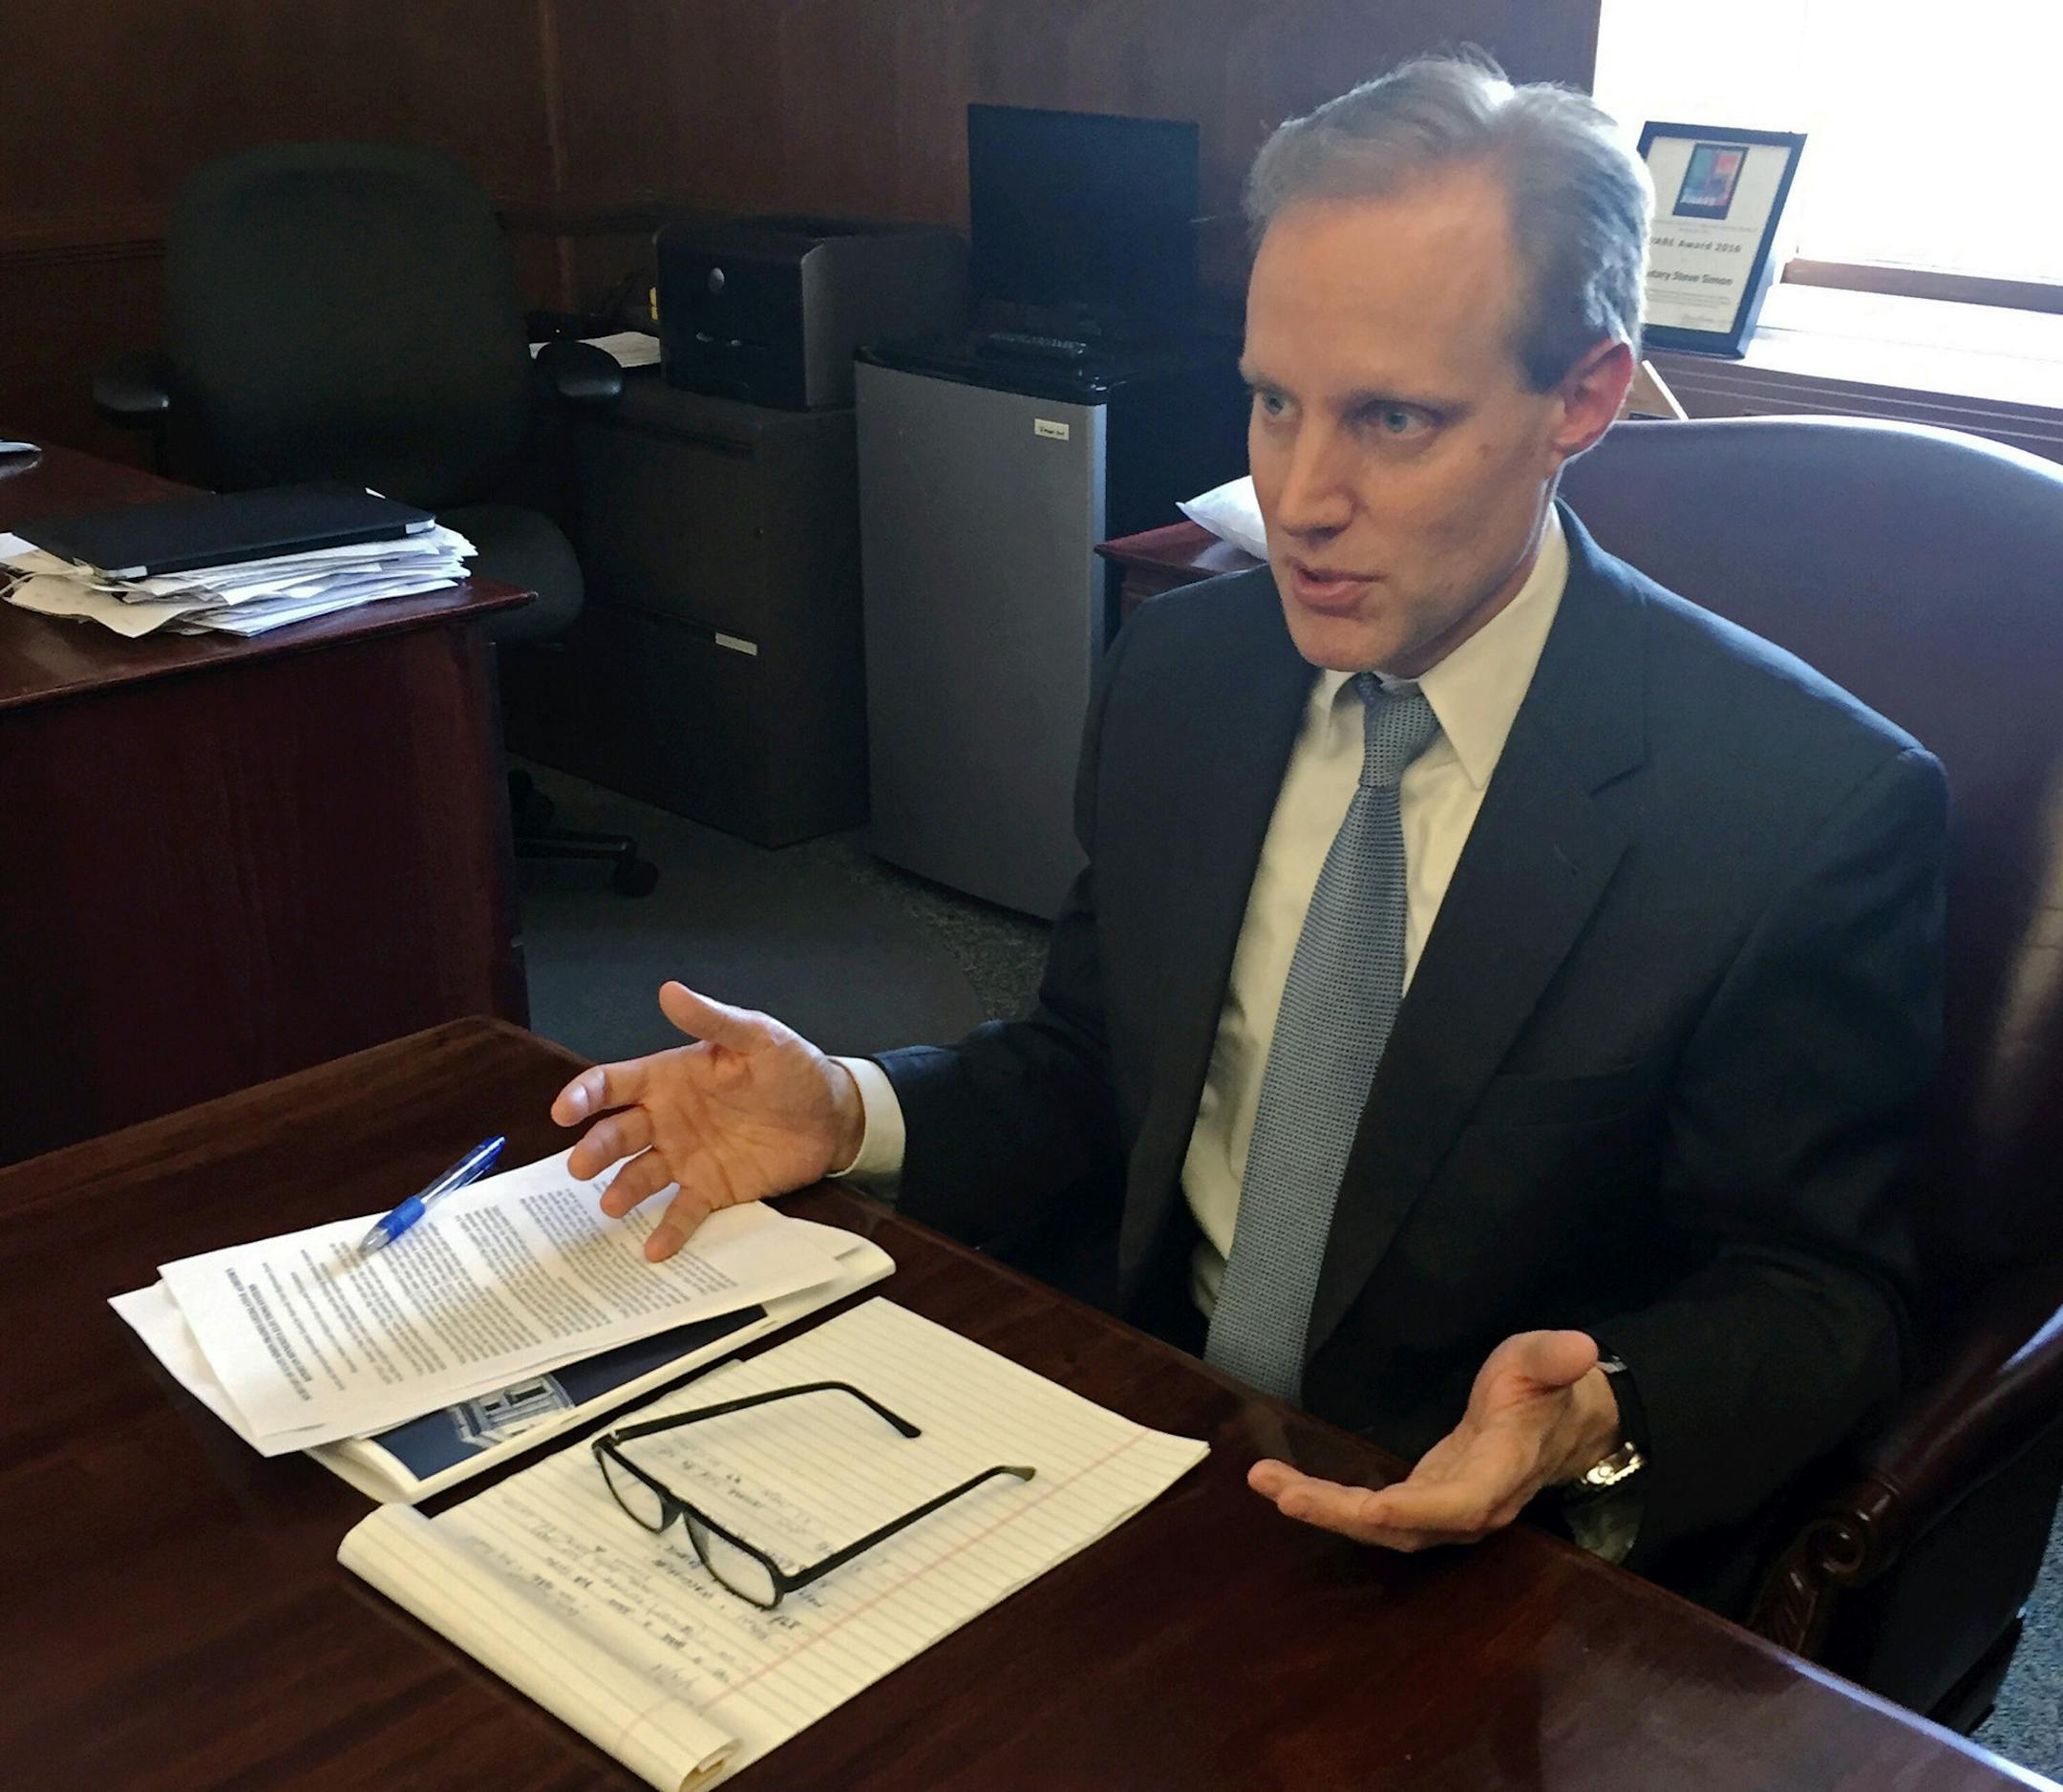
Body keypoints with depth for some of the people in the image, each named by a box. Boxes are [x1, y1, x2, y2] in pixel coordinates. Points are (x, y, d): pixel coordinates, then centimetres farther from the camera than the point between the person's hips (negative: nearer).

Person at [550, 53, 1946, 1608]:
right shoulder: (1181, 675, 0)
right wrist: (847, 1114, -9)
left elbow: (1815, 1293, -9)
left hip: (1497, 1559, -4)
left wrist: (1598, 1424, -29)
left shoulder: (1818, 810, -17)